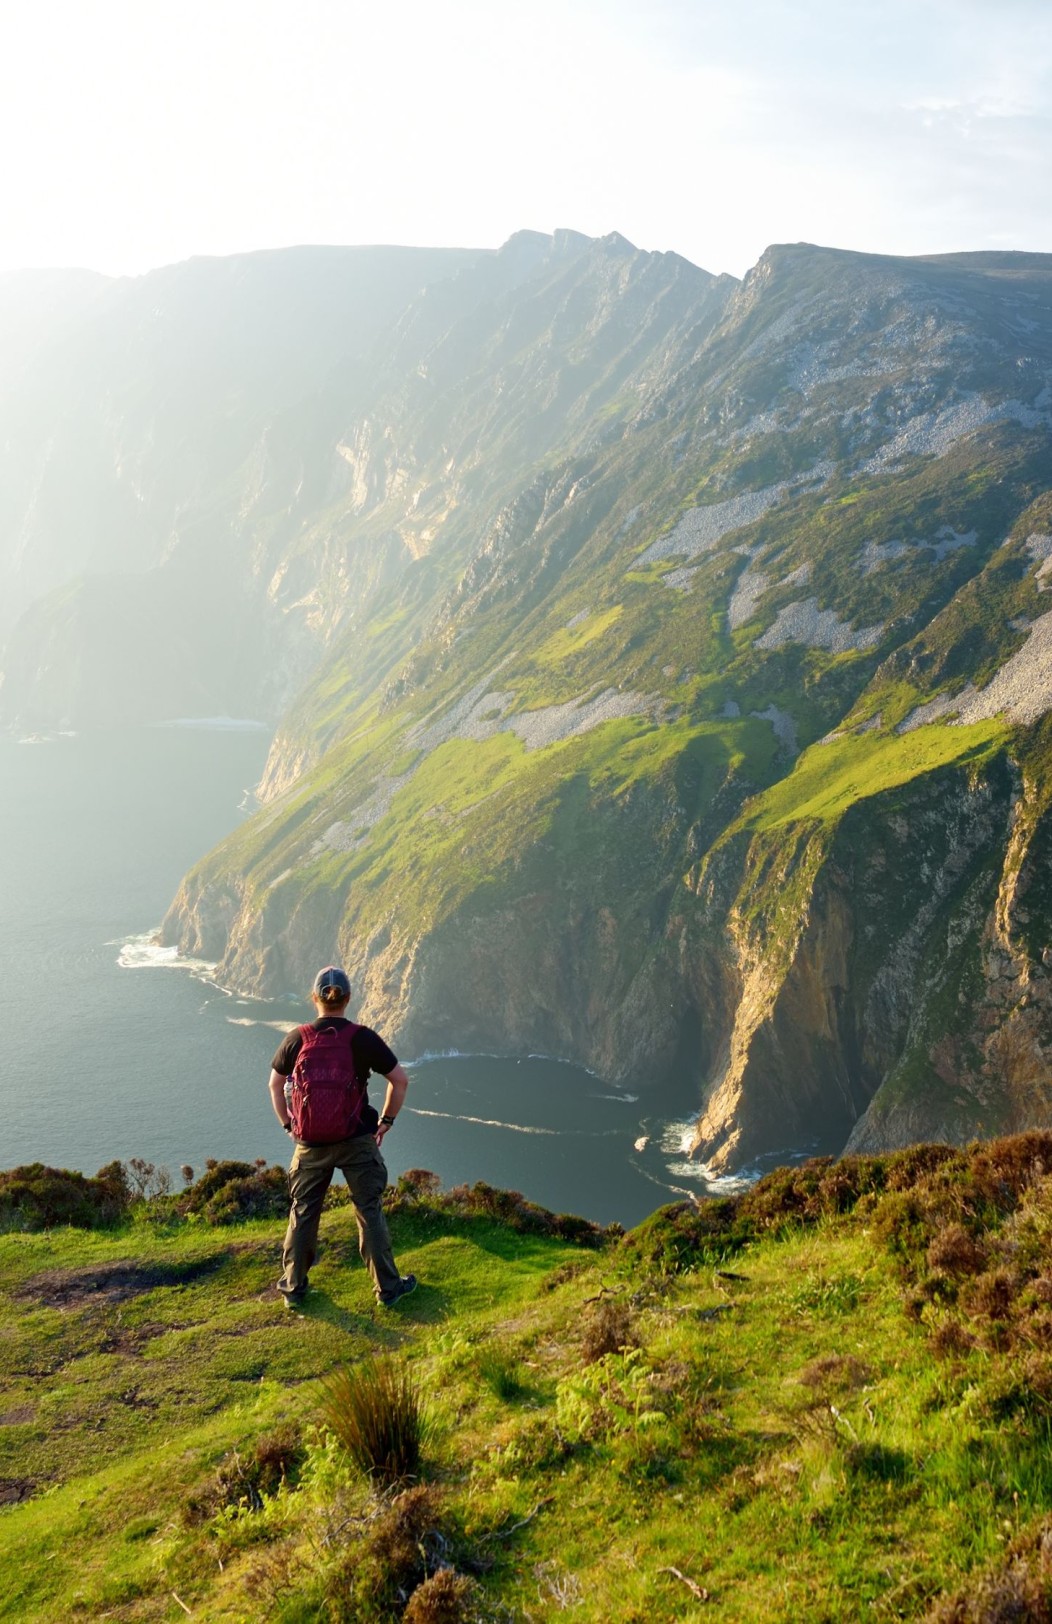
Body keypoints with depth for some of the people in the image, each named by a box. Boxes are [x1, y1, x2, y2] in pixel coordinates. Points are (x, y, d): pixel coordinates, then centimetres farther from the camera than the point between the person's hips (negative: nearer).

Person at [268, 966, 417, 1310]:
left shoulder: (297, 1039, -5)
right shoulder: (363, 1038, -11)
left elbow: (275, 1085, 8)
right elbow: (400, 1080, -6)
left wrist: (288, 1124, 15)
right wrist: (386, 1122, 5)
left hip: (311, 1141, 1)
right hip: (359, 1140, -1)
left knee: (302, 1214, 15)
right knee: (370, 1213, 8)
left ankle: (293, 1287, 25)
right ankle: (387, 1288, 16)